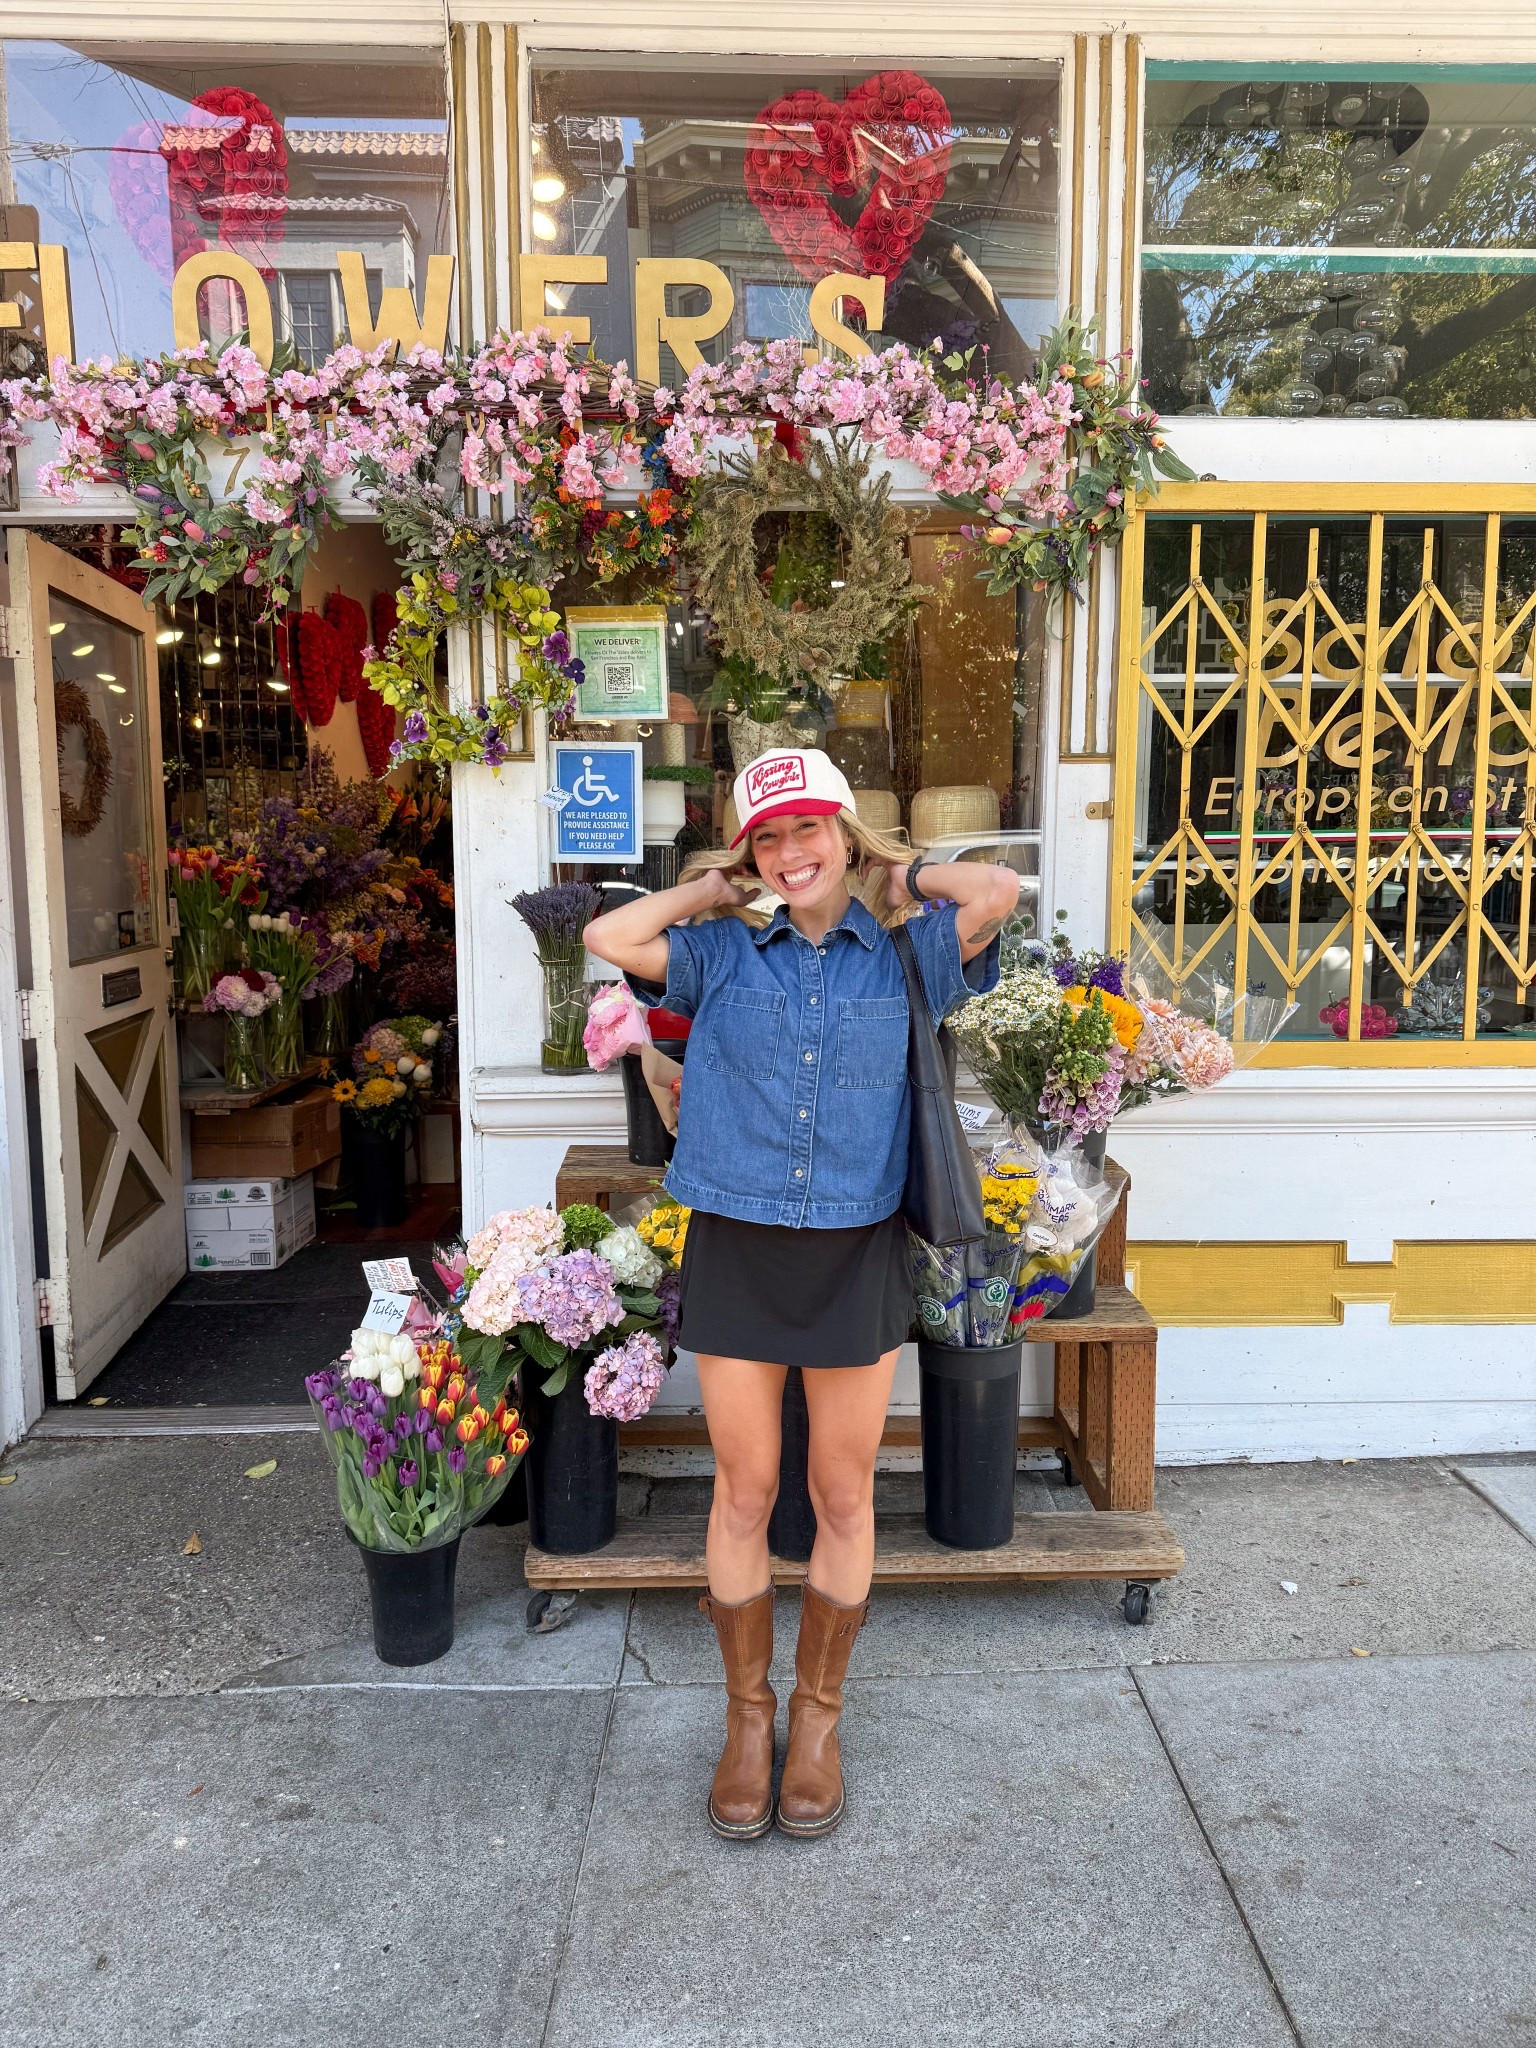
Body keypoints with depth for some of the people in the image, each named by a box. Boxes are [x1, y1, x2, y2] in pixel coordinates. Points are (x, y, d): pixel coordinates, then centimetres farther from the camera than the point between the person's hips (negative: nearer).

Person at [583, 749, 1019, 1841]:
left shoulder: (906, 954, 3)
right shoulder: (722, 955, 5)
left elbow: (1000, 890, -12)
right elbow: (608, 937, -5)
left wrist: (898, 875, 3)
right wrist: (714, 889, 5)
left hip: (857, 1254, 0)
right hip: (736, 1248, 0)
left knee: (843, 1494, 11)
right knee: (745, 1492, 10)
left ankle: (820, 1717, 32)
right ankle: (749, 1714, 31)